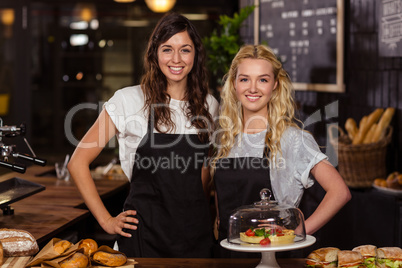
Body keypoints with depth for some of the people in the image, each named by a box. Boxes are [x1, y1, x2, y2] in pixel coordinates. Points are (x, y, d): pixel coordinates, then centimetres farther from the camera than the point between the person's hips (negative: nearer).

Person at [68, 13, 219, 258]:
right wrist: (107, 221, -4)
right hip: (145, 231, -3)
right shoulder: (129, 101, -7)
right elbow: (78, 162, -4)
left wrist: (204, 216, 11)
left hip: (196, 232, 4)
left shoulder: (209, 106, 4)